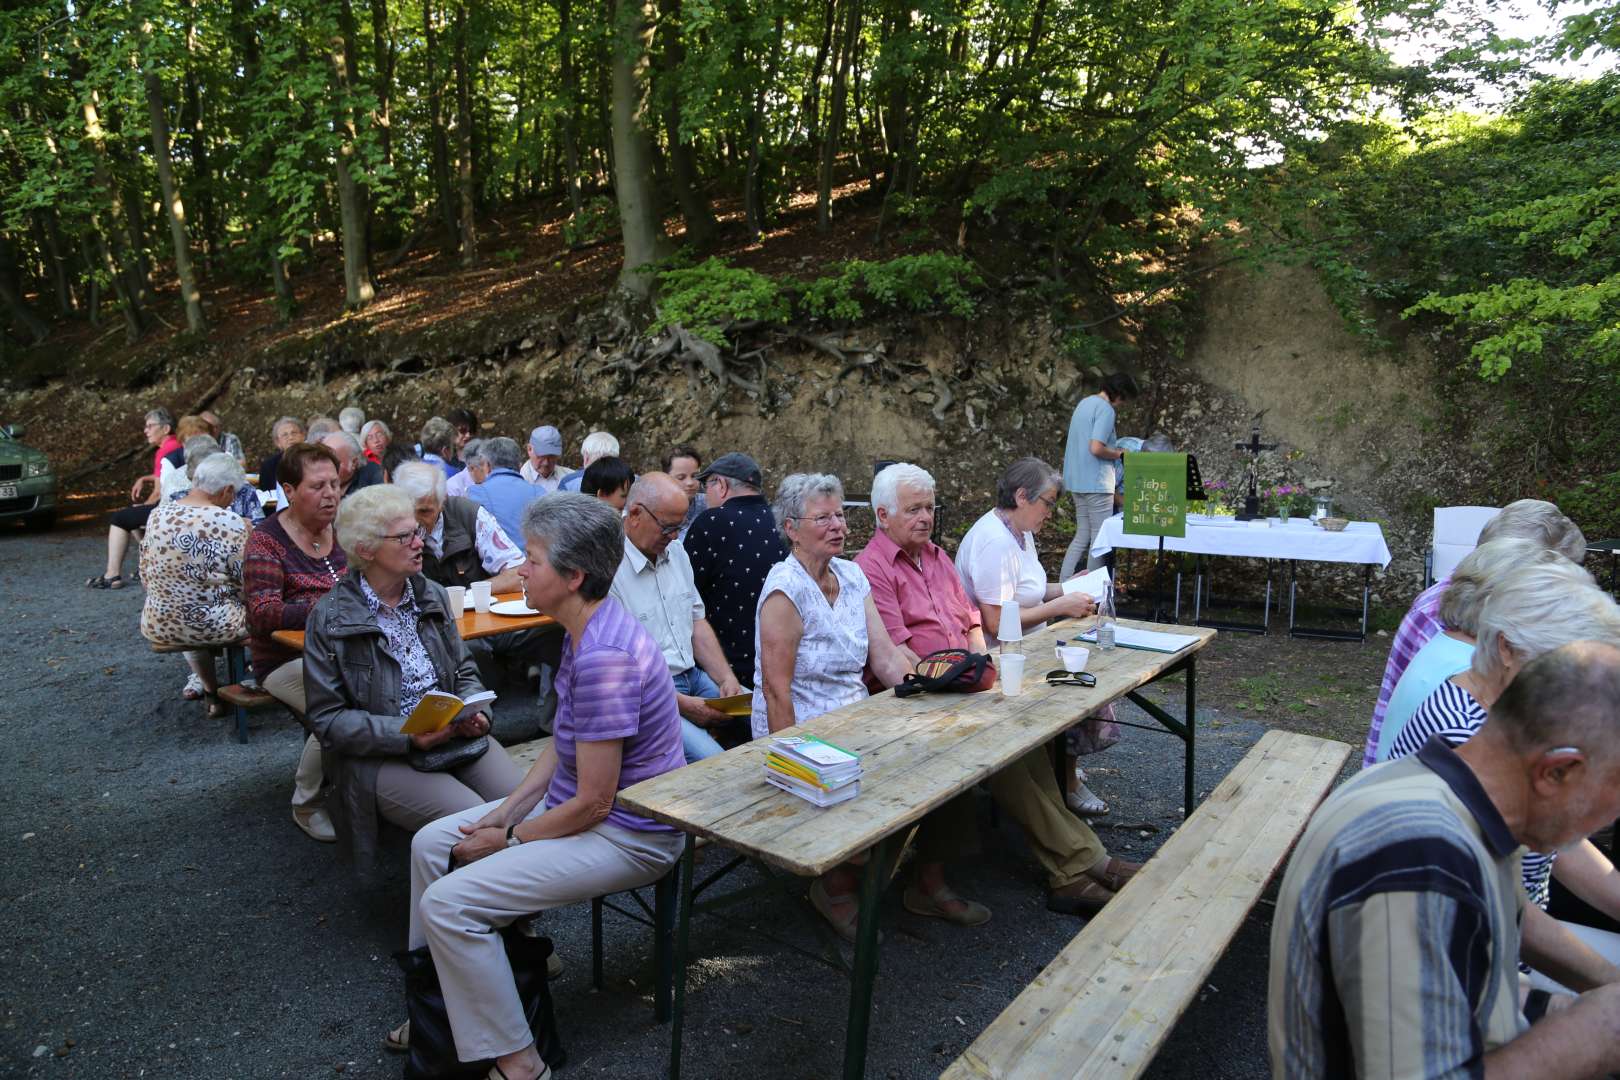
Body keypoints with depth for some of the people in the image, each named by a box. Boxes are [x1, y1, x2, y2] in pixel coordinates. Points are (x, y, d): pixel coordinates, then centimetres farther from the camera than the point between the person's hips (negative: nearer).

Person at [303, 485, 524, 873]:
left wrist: (473, 713, -6)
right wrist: (408, 735, -19)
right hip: (381, 758, -5)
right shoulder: (329, 618, -6)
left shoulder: (432, 595, 9)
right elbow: (326, 719, -7)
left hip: (455, 736, 5)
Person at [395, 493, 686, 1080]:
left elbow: (593, 802, -25)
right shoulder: (587, 630, 2)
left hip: (626, 834, -10)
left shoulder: (603, 657, -30)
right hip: (575, 801, 10)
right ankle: (440, 1003, 29)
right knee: (431, 844, 12)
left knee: (450, 902, -15)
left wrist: (509, 839, -10)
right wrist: (508, 810, 1)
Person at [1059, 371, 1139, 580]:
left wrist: (1114, 447, 17)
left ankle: (1063, 583, 11)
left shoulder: (1084, 402, 14)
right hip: (1096, 483, -9)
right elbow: (1096, 448, -24)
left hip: (1077, 481, 9)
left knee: (1082, 535, 14)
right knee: (1100, 537, 1)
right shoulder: (1105, 410, -15)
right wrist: (1118, 454, -6)